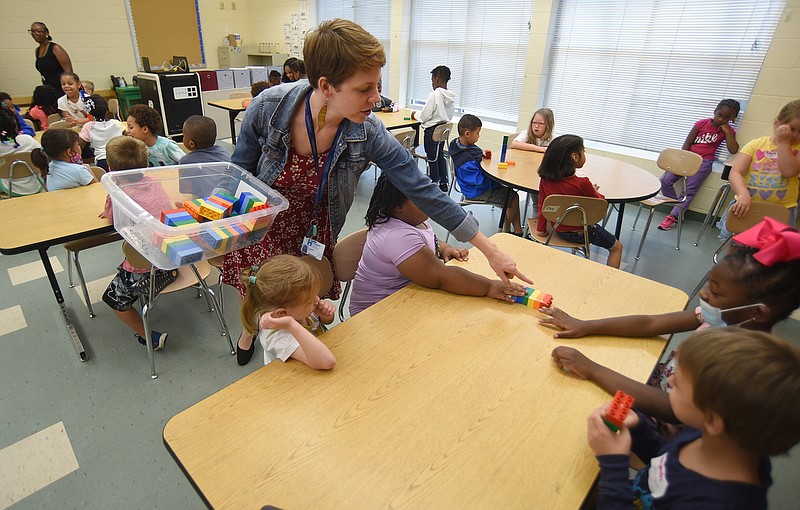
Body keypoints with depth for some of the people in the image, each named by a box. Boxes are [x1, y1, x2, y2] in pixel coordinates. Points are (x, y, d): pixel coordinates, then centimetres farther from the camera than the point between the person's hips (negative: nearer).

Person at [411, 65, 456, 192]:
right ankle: (444, 183, 25)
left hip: (432, 130, -8)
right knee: (440, 155, 19)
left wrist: (415, 114, 4)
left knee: (432, 158, 3)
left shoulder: (435, 95, -20)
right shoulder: (451, 96, 3)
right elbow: (449, 116, 12)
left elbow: (424, 116, -18)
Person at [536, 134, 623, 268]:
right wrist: (594, 191, 10)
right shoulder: (583, 183, -25)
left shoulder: (546, 179, -12)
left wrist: (541, 229, 4)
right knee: (617, 247, 19)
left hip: (558, 230, 6)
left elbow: (542, 205, -4)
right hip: (581, 232, -6)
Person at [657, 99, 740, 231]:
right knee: (665, 180, -14)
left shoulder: (729, 131, 7)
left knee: (690, 190, -15)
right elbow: (687, 144, 4)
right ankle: (678, 208, -2)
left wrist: (726, 130, -8)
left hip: (704, 162, -1)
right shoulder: (701, 124, 6)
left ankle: (673, 216, -13)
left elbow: (733, 150, -7)